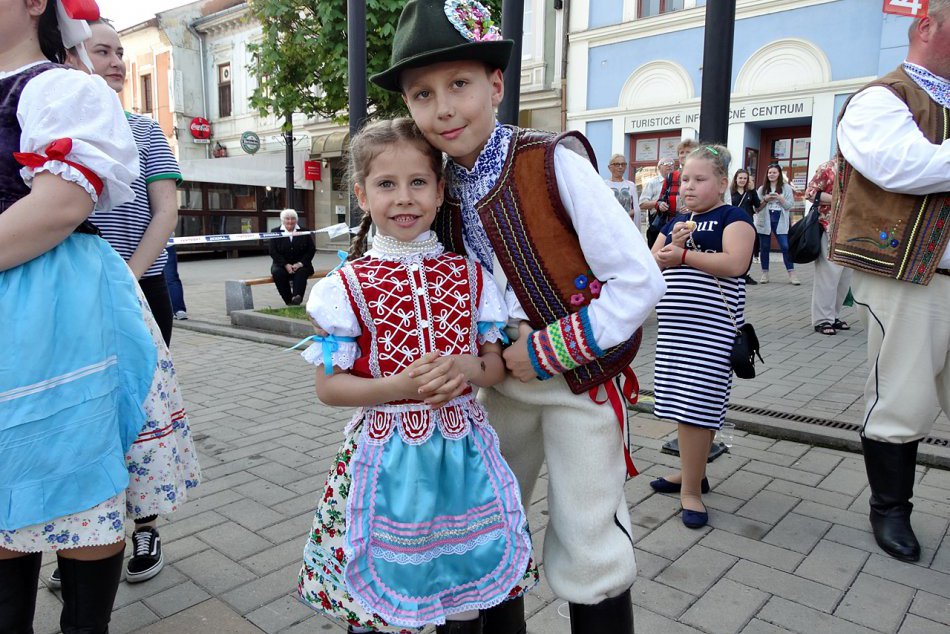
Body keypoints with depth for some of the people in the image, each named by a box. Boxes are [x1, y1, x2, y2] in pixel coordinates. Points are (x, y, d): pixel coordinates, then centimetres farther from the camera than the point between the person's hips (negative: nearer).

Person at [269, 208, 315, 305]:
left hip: (300, 265, 0)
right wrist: (286, 265, -17)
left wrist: (300, 264, -13)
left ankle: (297, 297, -46)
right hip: (282, 265, 0)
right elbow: (273, 252, -3)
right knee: (277, 272, -30)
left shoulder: (304, 232, 8)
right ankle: (289, 301, -29)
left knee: (301, 272, -32)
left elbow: (311, 250, 3)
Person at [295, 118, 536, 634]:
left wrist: (466, 368, -17)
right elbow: (328, 386, -4)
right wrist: (397, 387, -20)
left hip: (461, 453, 2)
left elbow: (498, 364, 6)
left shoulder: (471, 276, 1)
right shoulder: (346, 287, -6)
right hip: (386, 455, -2)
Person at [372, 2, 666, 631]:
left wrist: (549, 351, -16)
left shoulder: (556, 163, -18)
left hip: (581, 378, -5)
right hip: (503, 381, 6)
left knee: (587, 554, 4)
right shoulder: (442, 190, 0)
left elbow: (641, 281, -19)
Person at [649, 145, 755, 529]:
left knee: (696, 402, -7)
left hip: (711, 326, -7)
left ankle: (690, 489, 4)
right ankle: (692, 472, 29)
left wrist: (682, 255, -13)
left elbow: (735, 263, -18)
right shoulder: (675, 222, 17)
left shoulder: (733, 217, -2)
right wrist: (672, 244, -7)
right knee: (681, 399, 13)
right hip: (674, 324, 7)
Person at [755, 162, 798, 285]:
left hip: (780, 221, -2)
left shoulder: (786, 188, 5)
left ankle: (792, 274, -3)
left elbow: (789, 205, -1)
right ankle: (765, 274, 13)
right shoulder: (762, 189, 10)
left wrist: (780, 198, -16)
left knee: (786, 247, -6)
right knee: (764, 248, 5)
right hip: (765, 221, 2)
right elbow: (756, 207, 4)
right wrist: (765, 200, -12)